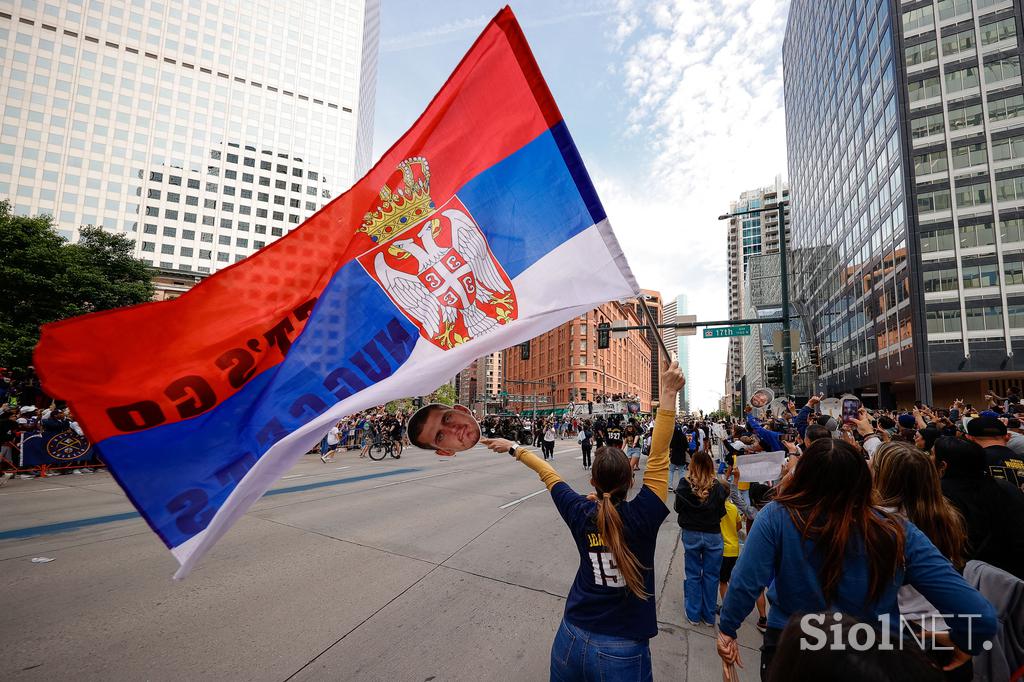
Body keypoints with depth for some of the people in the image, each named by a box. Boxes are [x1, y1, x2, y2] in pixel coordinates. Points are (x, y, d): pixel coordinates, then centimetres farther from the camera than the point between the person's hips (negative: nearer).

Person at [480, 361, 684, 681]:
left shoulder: (581, 514, -11)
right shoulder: (641, 518, -20)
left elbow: (547, 473, 2)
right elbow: (658, 459, -20)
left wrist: (513, 448, 15)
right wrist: (668, 396, -21)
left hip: (573, 639, 3)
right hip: (623, 654, -3)